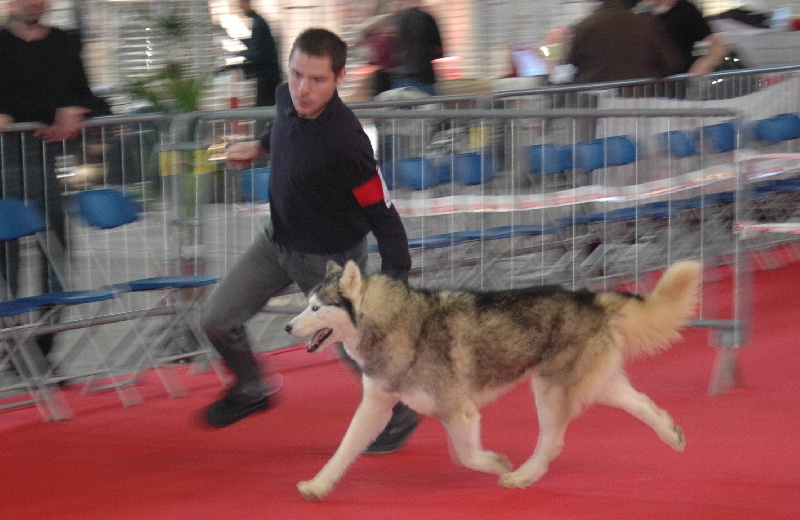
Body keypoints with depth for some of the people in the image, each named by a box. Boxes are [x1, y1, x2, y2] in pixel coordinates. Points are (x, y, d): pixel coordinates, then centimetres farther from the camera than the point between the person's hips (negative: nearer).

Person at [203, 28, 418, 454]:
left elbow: (382, 213, -30)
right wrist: (259, 146, 24)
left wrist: (394, 282, -34)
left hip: (330, 258, -7)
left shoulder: (345, 141, -36)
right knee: (218, 318, 5)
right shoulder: (287, 99, -15)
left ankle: (399, 417, 37)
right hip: (278, 240, 7)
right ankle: (251, 390, 34)